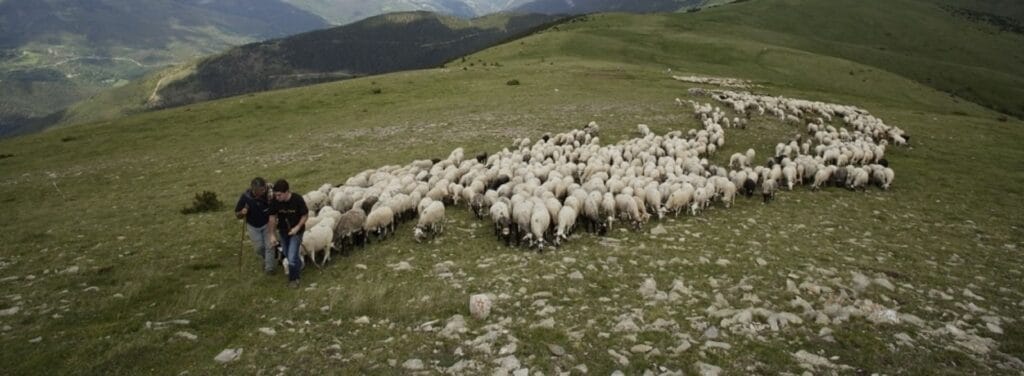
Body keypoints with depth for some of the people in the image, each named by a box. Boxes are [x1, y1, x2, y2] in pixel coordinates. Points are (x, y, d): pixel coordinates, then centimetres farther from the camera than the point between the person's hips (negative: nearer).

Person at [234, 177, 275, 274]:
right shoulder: (245, 197, -26)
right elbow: (237, 215, -13)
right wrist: (242, 213, -33)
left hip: (267, 224, -1)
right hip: (253, 226, 1)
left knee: (269, 245, -3)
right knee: (259, 247, 11)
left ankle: (269, 267, 15)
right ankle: (266, 260, 43)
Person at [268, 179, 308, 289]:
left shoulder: (297, 199, -28)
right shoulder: (275, 201, -21)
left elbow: (305, 215, -14)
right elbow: (272, 217, -7)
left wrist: (297, 227, -26)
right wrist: (272, 234, -4)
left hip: (296, 231, -4)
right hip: (282, 231, 4)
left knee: (292, 258, -6)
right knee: (287, 255, 21)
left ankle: (293, 278, 20)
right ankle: (298, 267, 51)